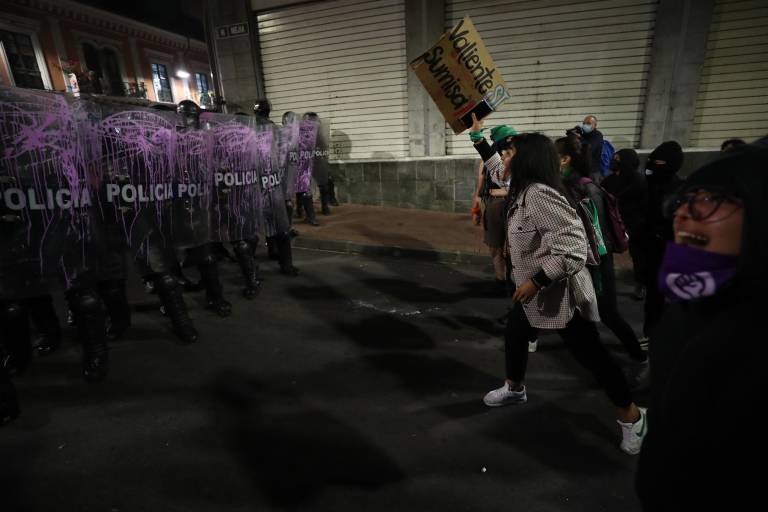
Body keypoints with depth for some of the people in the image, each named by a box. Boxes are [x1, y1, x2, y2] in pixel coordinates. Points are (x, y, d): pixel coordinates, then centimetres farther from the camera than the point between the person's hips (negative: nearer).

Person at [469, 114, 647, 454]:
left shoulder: (540, 194, -28)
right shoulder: (525, 188, 1)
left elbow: (573, 249, -32)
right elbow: (499, 173, 22)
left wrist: (536, 282, -29)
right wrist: (477, 136, 22)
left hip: (559, 293, -10)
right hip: (535, 288, 10)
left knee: (590, 354, 4)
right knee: (514, 335, 21)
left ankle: (631, 416, 26)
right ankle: (514, 389, 44)